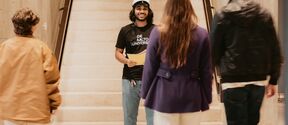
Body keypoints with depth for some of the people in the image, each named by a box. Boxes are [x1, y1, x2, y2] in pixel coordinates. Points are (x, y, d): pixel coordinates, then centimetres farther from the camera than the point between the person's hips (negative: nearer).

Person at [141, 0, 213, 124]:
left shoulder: (158, 32, -6)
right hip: (192, 96, 1)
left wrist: (146, 93, 10)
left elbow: (149, 67, -1)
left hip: (164, 94, -1)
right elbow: (206, 71, 2)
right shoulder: (202, 34, -2)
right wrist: (206, 98, 11)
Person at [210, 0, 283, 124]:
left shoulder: (223, 14, -5)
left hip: (233, 80, -4)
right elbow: (275, 51, 5)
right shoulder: (264, 14, 5)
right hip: (259, 80, 4)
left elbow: (214, 49, -2)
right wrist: (273, 80, 11)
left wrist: (221, 69, 17)